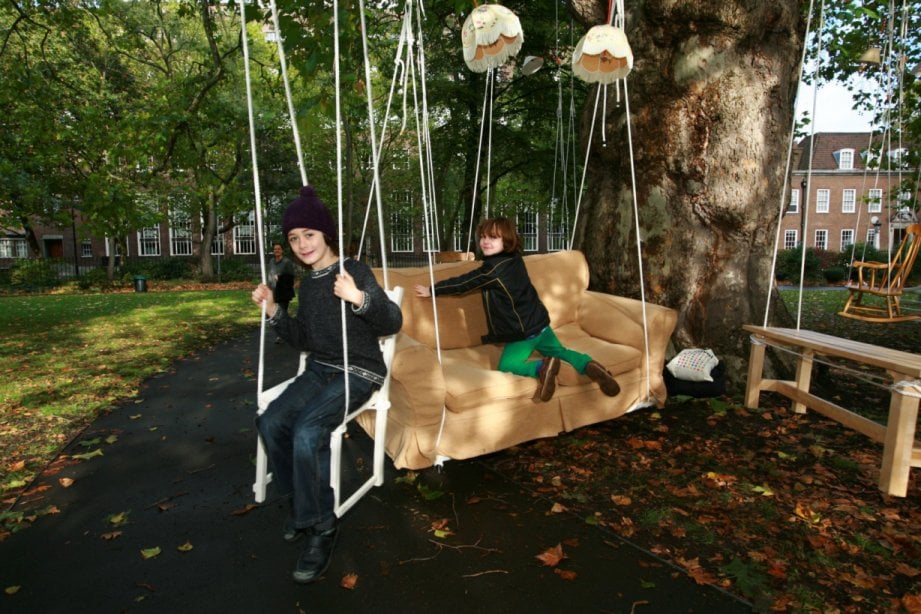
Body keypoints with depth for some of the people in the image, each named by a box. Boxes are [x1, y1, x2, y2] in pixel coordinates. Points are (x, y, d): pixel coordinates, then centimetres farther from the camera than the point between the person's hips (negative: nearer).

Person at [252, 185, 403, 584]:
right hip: (320, 369, 7)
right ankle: (299, 503, 8)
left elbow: (393, 322, -18)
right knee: (271, 422, -15)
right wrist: (273, 311, 6)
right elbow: (304, 340, 17)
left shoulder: (354, 271, -11)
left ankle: (321, 527, -8)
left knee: (307, 432, -28)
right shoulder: (307, 283, 11)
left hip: (358, 372, -7)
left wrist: (359, 298, -35)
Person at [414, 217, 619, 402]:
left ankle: (542, 367, -20)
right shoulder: (514, 258, 4)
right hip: (540, 323, 8)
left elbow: (463, 283, -12)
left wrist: (431, 290, -3)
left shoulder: (493, 269, -21)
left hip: (522, 332, -8)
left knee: (506, 367, 4)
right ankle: (589, 365, -4)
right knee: (560, 352, 23)